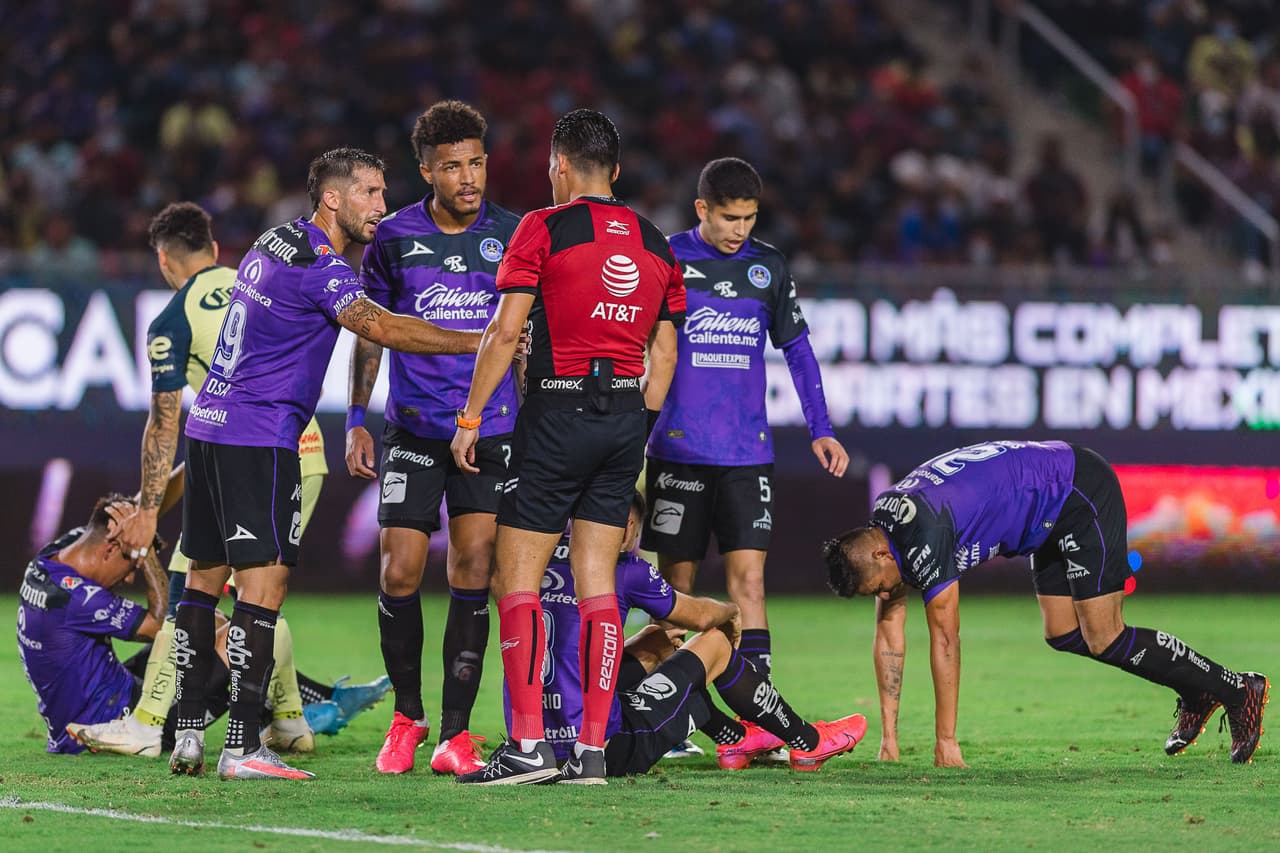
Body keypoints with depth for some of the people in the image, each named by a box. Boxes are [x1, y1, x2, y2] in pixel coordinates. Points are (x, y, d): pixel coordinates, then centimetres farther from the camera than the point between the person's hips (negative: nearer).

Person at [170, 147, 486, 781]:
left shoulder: (277, 242, 14)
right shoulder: (317, 266, -15)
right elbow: (383, 328, -28)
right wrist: (479, 343, -27)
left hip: (208, 424, 10)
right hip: (259, 438, -10)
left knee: (204, 579, 11)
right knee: (263, 583, -9)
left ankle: (188, 734, 14)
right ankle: (242, 748, -13)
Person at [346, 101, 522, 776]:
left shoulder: (511, 235, 1)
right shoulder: (393, 237, 0)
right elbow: (370, 332, 9)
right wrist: (356, 421, 4)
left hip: (491, 429, 0)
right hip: (412, 429, 0)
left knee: (472, 574, -5)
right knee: (400, 573, -5)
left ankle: (456, 733, 0)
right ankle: (406, 716, 15)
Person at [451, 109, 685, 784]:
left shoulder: (544, 229, -5)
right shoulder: (655, 243, 11)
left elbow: (505, 330, -11)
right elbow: (664, 353, 14)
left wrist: (470, 417, -5)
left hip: (559, 411, -6)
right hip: (627, 413, 6)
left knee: (515, 577, -1)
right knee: (598, 582, 8)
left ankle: (528, 746, -10)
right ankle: (592, 748, 5)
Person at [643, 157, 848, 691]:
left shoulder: (768, 267, 7)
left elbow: (797, 350, 16)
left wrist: (821, 430, 11)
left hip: (748, 455, 2)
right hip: (678, 451, -2)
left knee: (748, 580, -7)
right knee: (677, 582, 4)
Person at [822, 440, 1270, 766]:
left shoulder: (923, 539, -28)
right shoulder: (880, 530, 0)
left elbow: (944, 639, -24)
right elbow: (890, 634, 5)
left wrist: (946, 741, -20)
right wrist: (888, 736, 3)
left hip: (1083, 495, -9)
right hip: (1055, 508, 9)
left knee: (1104, 639, -10)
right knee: (1062, 633, 9)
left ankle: (1236, 690, -1)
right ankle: (1194, 692, 18)